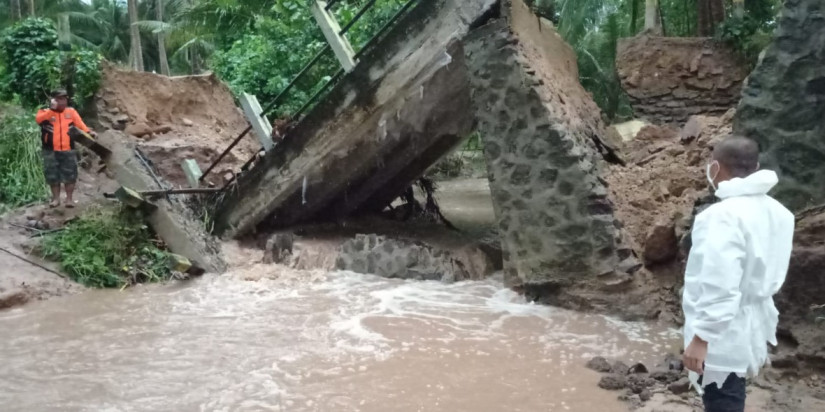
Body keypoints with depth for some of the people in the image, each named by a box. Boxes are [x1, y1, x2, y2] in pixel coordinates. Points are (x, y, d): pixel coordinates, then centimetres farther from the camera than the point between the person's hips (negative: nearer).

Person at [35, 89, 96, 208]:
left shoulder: (71, 111, 7)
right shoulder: (46, 112, 3)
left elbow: (80, 123, -4)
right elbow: (38, 119, -18)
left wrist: (88, 132, -22)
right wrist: (52, 109, -23)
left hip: (68, 150, 0)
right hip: (51, 151, 0)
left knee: (69, 175, 1)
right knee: (52, 175, 6)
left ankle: (69, 198, 11)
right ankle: (56, 198, 17)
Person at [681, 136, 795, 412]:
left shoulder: (724, 215, -24)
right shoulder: (774, 211, 4)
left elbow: (720, 288, -28)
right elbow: (769, 275, 12)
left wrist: (700, 337, -22)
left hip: (723, 335, -9)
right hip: (752, 324, 9)